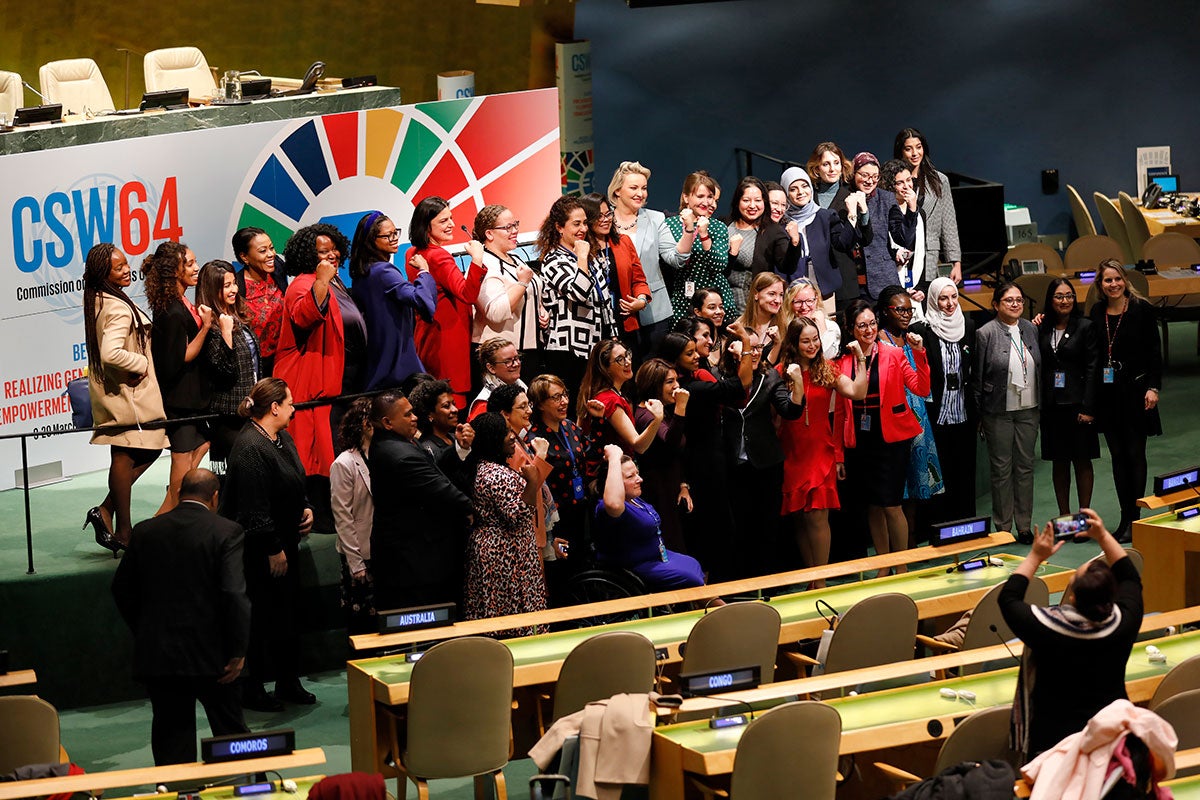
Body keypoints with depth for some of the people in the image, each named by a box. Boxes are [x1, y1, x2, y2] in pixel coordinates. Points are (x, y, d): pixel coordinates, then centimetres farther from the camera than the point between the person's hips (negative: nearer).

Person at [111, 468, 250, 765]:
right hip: (210, 653, -3)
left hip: (156, 655, 3)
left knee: (172, 738, 10)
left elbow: (122, 589, 10)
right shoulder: (226, 532, -9)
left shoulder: (145, 531, 4)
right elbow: (235, 594, -17)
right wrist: (238, 651, -12)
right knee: (230, 729, 12)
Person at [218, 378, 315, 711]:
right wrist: (273, 550, -20)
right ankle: (252, 689, 9)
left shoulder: (283, 440, 10)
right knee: (259, 618, -1)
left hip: (285, 543, 10)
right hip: (259, 550, -10)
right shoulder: (250, 448, -21)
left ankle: (288, 682, 25)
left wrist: (307, 509, 4)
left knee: (288, 612, 14)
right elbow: (255, 508, -22)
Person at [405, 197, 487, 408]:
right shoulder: (439, 256, -17)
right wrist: (477, 260, -37)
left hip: (425, 338, 10)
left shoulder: (412, 254, 11)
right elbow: (468, 294, -29)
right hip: (449, 341, -10)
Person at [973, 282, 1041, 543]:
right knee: (1001, 469, 2)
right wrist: (979, 413, -4)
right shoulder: (986, 333, -8)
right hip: (999, 411, -4)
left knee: (1025, 467, 9)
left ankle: (1025, 526, 17)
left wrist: (1041, 405, 10)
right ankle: (1003, 528, 10)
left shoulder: (1031, 329, 7)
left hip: (1028, 409, 4)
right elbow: (977, 377, -5)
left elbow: (1038, 367, 14)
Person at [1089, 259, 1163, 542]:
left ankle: (1134, 519, 3)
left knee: (1135, 455, -1)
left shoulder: (1141, 309, -5)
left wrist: (1153, 387, -11)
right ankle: (1126, 517, 13)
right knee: (1118, 456, 8)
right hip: (1107, 395, 4)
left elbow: (1154, 351, -6)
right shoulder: (1096, 313, 6)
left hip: (1135, 391, -4)